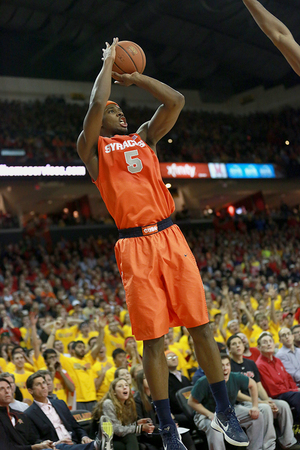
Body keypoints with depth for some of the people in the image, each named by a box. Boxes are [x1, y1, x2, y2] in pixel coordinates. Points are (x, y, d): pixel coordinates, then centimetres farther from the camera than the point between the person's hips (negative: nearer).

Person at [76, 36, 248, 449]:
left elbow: (176, 101, 10)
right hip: (135, 247, -3)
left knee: (200, 327, 4)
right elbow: (96, 105, -8)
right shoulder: (92, 148, 9)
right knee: (153, 339, -1)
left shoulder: (145, 137, 21)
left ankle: (225, 411, 18)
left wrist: (134, 77, 15)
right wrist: (108, 64, 7)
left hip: (170, 237, 4)